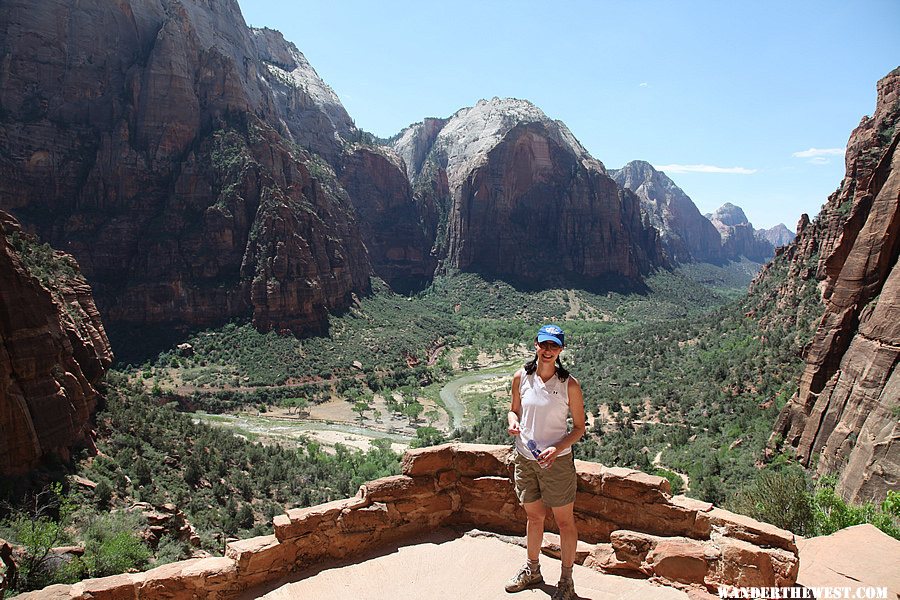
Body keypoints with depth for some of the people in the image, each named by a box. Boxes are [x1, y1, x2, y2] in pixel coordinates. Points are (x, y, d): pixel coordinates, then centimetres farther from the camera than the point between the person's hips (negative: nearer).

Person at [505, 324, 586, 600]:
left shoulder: (569, 385, -13)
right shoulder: (521, 377, -4)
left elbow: (579, 427, -6)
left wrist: (557, 448, -21)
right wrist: (512, 421, -12)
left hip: (557, 461, -3)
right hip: (524, 458, 3)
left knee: (565, 521, 11)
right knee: (534, 516, 21)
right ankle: (532, 569, 42)